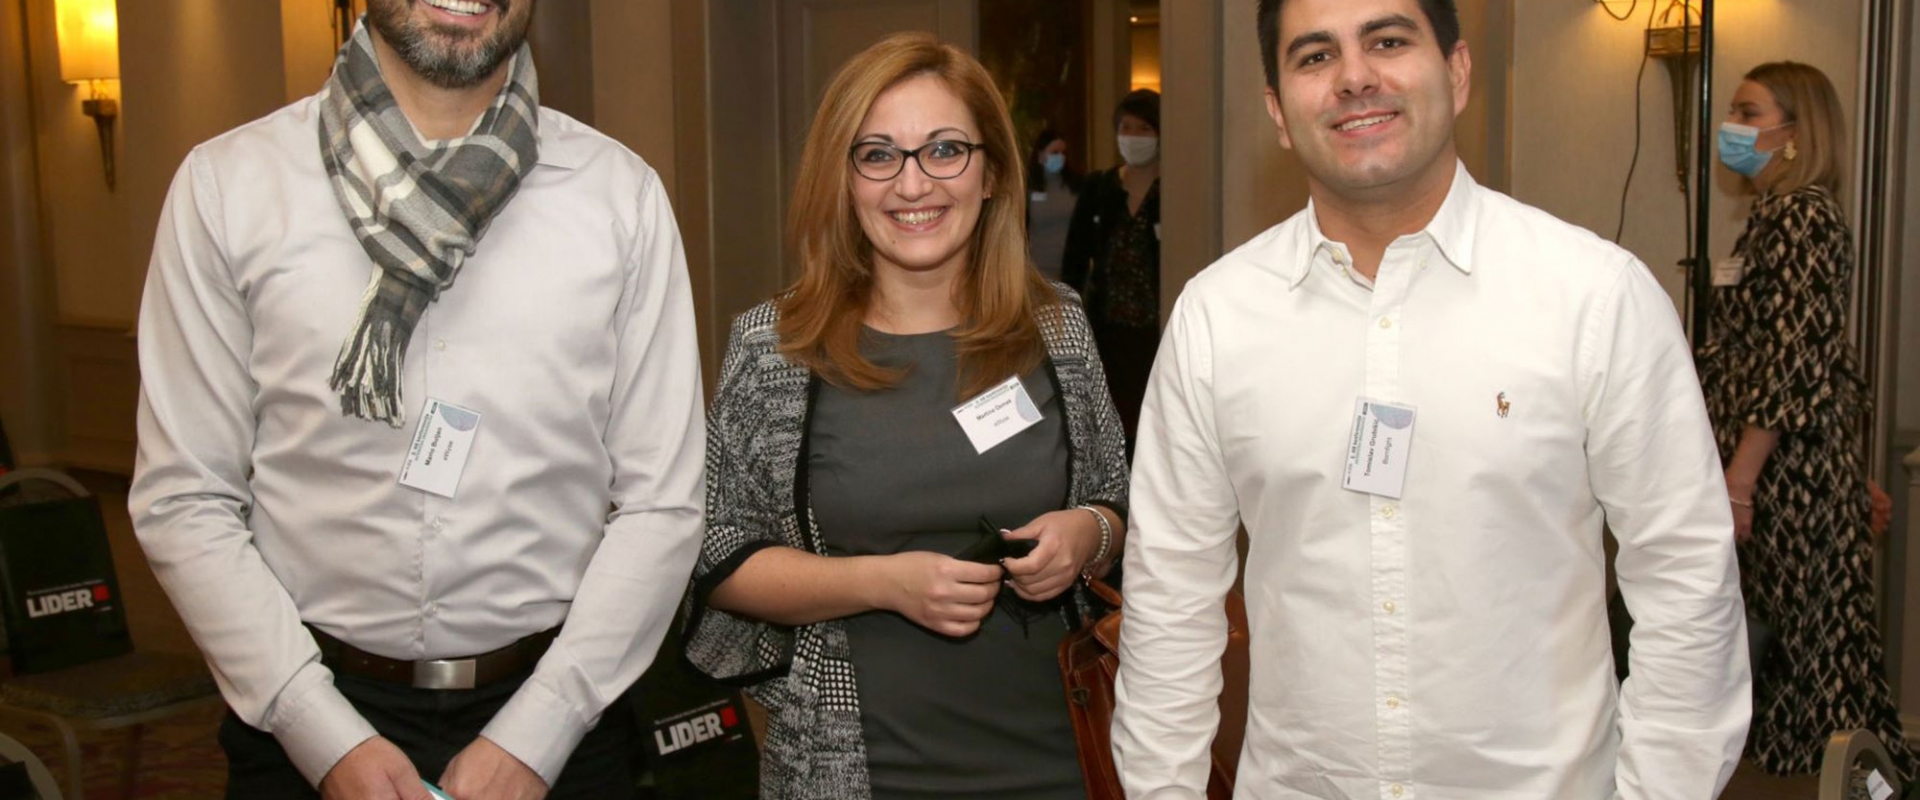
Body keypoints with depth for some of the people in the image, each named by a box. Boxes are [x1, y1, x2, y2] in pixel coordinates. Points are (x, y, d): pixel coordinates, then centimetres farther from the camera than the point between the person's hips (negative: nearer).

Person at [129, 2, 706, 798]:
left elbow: (662, 504, -5)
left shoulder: (622, 193, -5)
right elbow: (184, 502, -4)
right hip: (306, 724, 0)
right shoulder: (227, 184, -5)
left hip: (555, 712, 1)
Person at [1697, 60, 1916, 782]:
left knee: (1792, 637, -3)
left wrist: (1737, 481, -23)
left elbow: (1795, 359, -21)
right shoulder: (1780, 213, 16)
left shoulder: (1799, 214, -14)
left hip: (1783, 471, -9)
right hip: (1782, 466, 9)